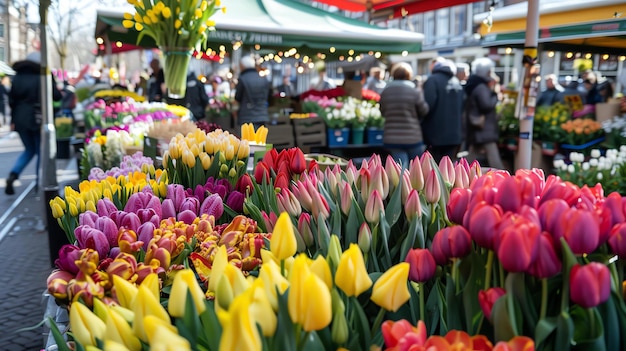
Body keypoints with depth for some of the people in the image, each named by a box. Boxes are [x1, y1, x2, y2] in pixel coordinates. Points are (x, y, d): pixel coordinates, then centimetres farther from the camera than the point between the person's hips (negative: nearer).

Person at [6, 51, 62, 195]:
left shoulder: (17, 77, 8)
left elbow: (12, 99, 7)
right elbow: (56, 96, -9)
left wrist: (13, 119, 13)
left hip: (20, 119, 4)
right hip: (38, 120, -4)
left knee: (29, 150, 20)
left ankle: (13, 175, -1)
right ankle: (40, 184, 10)